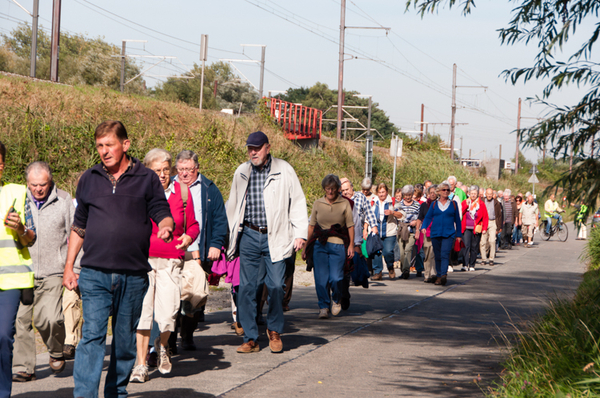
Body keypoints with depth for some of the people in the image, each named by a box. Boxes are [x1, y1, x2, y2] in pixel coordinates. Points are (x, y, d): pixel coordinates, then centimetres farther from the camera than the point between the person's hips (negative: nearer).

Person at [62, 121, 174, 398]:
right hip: (94, 274, 0)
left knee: (125, 339, 9)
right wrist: (68, 266, 13)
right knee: (92, 335, -12)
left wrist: (166, 227, -21)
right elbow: (79, 226, 17)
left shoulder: (146, 179, 4)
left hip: (133, 276, 0)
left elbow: (162, 213, 4)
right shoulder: (89, 179, 10)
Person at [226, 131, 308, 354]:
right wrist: (230, 236, 15)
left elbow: (297, 202, 4)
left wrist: (300, 234, -2)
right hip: (249, 236, 2)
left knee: (276, 286, -6)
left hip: (275, 238, -2)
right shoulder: (241, 172, 10)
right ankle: (250, 338, 7)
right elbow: (233, 206, 18)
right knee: (247, 287, -1)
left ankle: (274, 330, 16)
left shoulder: (284, 171, 1)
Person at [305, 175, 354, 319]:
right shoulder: (318, 203, 9)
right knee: (321, 278, -4)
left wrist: (351, 245, -3)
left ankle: (336, 300, 22)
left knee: (335, 278, -8)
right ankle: (323, 307, 10)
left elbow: (350, 226, 5)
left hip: (338, 244, -2)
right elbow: (311, 226, 13)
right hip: (319, 244, 2)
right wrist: (306, 247, 13)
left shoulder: (345, 204, 4)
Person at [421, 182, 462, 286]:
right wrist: (424, 227, -12)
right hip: (435, 234, 2)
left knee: (445, 254, -18)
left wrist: (459, 234, 12)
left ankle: (444, 275, -28)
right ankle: (438, 276, 16)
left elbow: (457, 220, 13)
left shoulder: (453, 204, 9)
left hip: (449, 234, -2)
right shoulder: (434, 204, 11)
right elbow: (428, 217, 7)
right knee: (437, 256, 7)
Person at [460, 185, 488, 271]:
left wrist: (484, 228, -3)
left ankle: (472, 265, 13)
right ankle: (465, 265, -17)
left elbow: (485, 217, 5)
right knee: (466, 246, -13)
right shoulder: (465, 202, 7)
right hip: (466, 229, 0)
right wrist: (466, 205, -11)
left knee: (474, 248, 4)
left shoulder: (481, 204, 5)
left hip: (476, 229, 0)